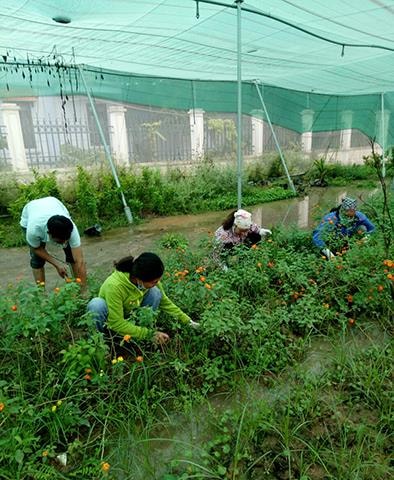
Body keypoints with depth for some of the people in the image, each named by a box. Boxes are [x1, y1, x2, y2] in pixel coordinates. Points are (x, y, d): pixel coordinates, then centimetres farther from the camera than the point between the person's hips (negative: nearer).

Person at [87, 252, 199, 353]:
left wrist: (188, 321, -11)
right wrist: (149, 334, -31)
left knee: (155, 293, -22)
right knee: (97, 304, -37)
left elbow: (165, 302, -7)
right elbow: (117, 324, -32)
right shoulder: (114, 286, -38)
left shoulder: (149, 279, -22)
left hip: (131, 318, 4)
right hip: (111, 321, -4)